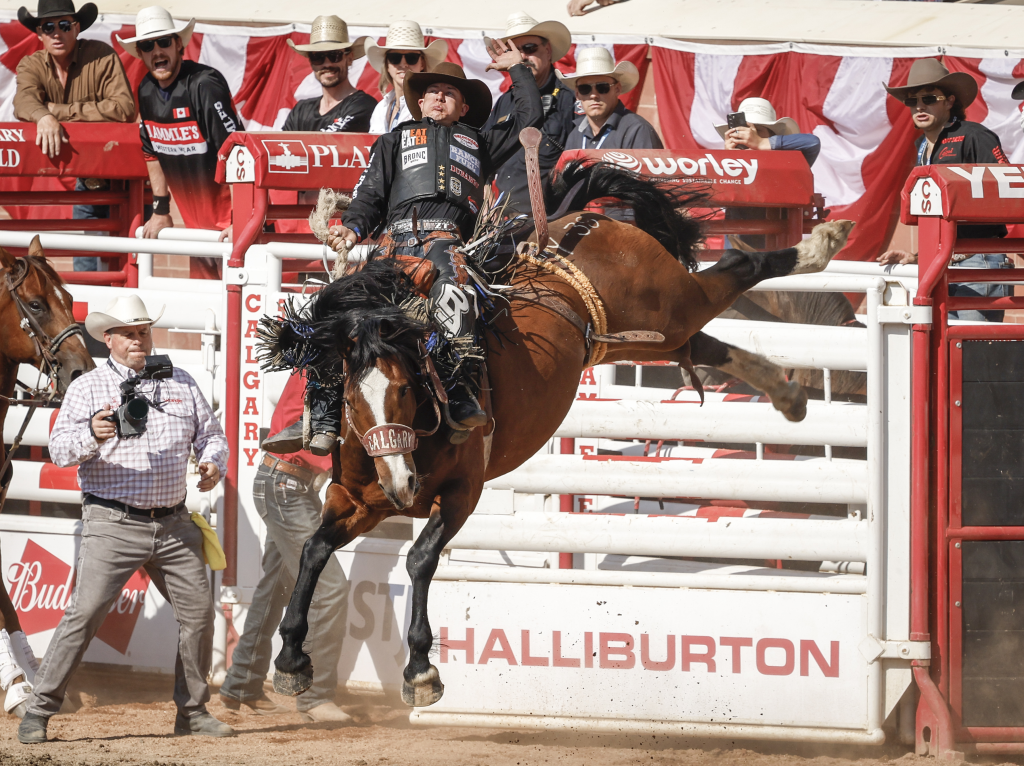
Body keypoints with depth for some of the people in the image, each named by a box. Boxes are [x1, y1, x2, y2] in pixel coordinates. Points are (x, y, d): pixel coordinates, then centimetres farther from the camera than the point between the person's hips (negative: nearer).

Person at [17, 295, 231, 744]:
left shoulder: (181, 384, 13)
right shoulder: (87, 387, 1)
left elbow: (210, 435, 18)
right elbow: (60, 448, -10)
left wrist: (213, 463, -5)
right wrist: (92, 436, -32)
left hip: (174, 524, 4)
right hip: (113, 522, -4)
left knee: (198, 612, 5)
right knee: (84, 613, -13)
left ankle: (192, 711, 20)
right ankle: (38, 712, -9)